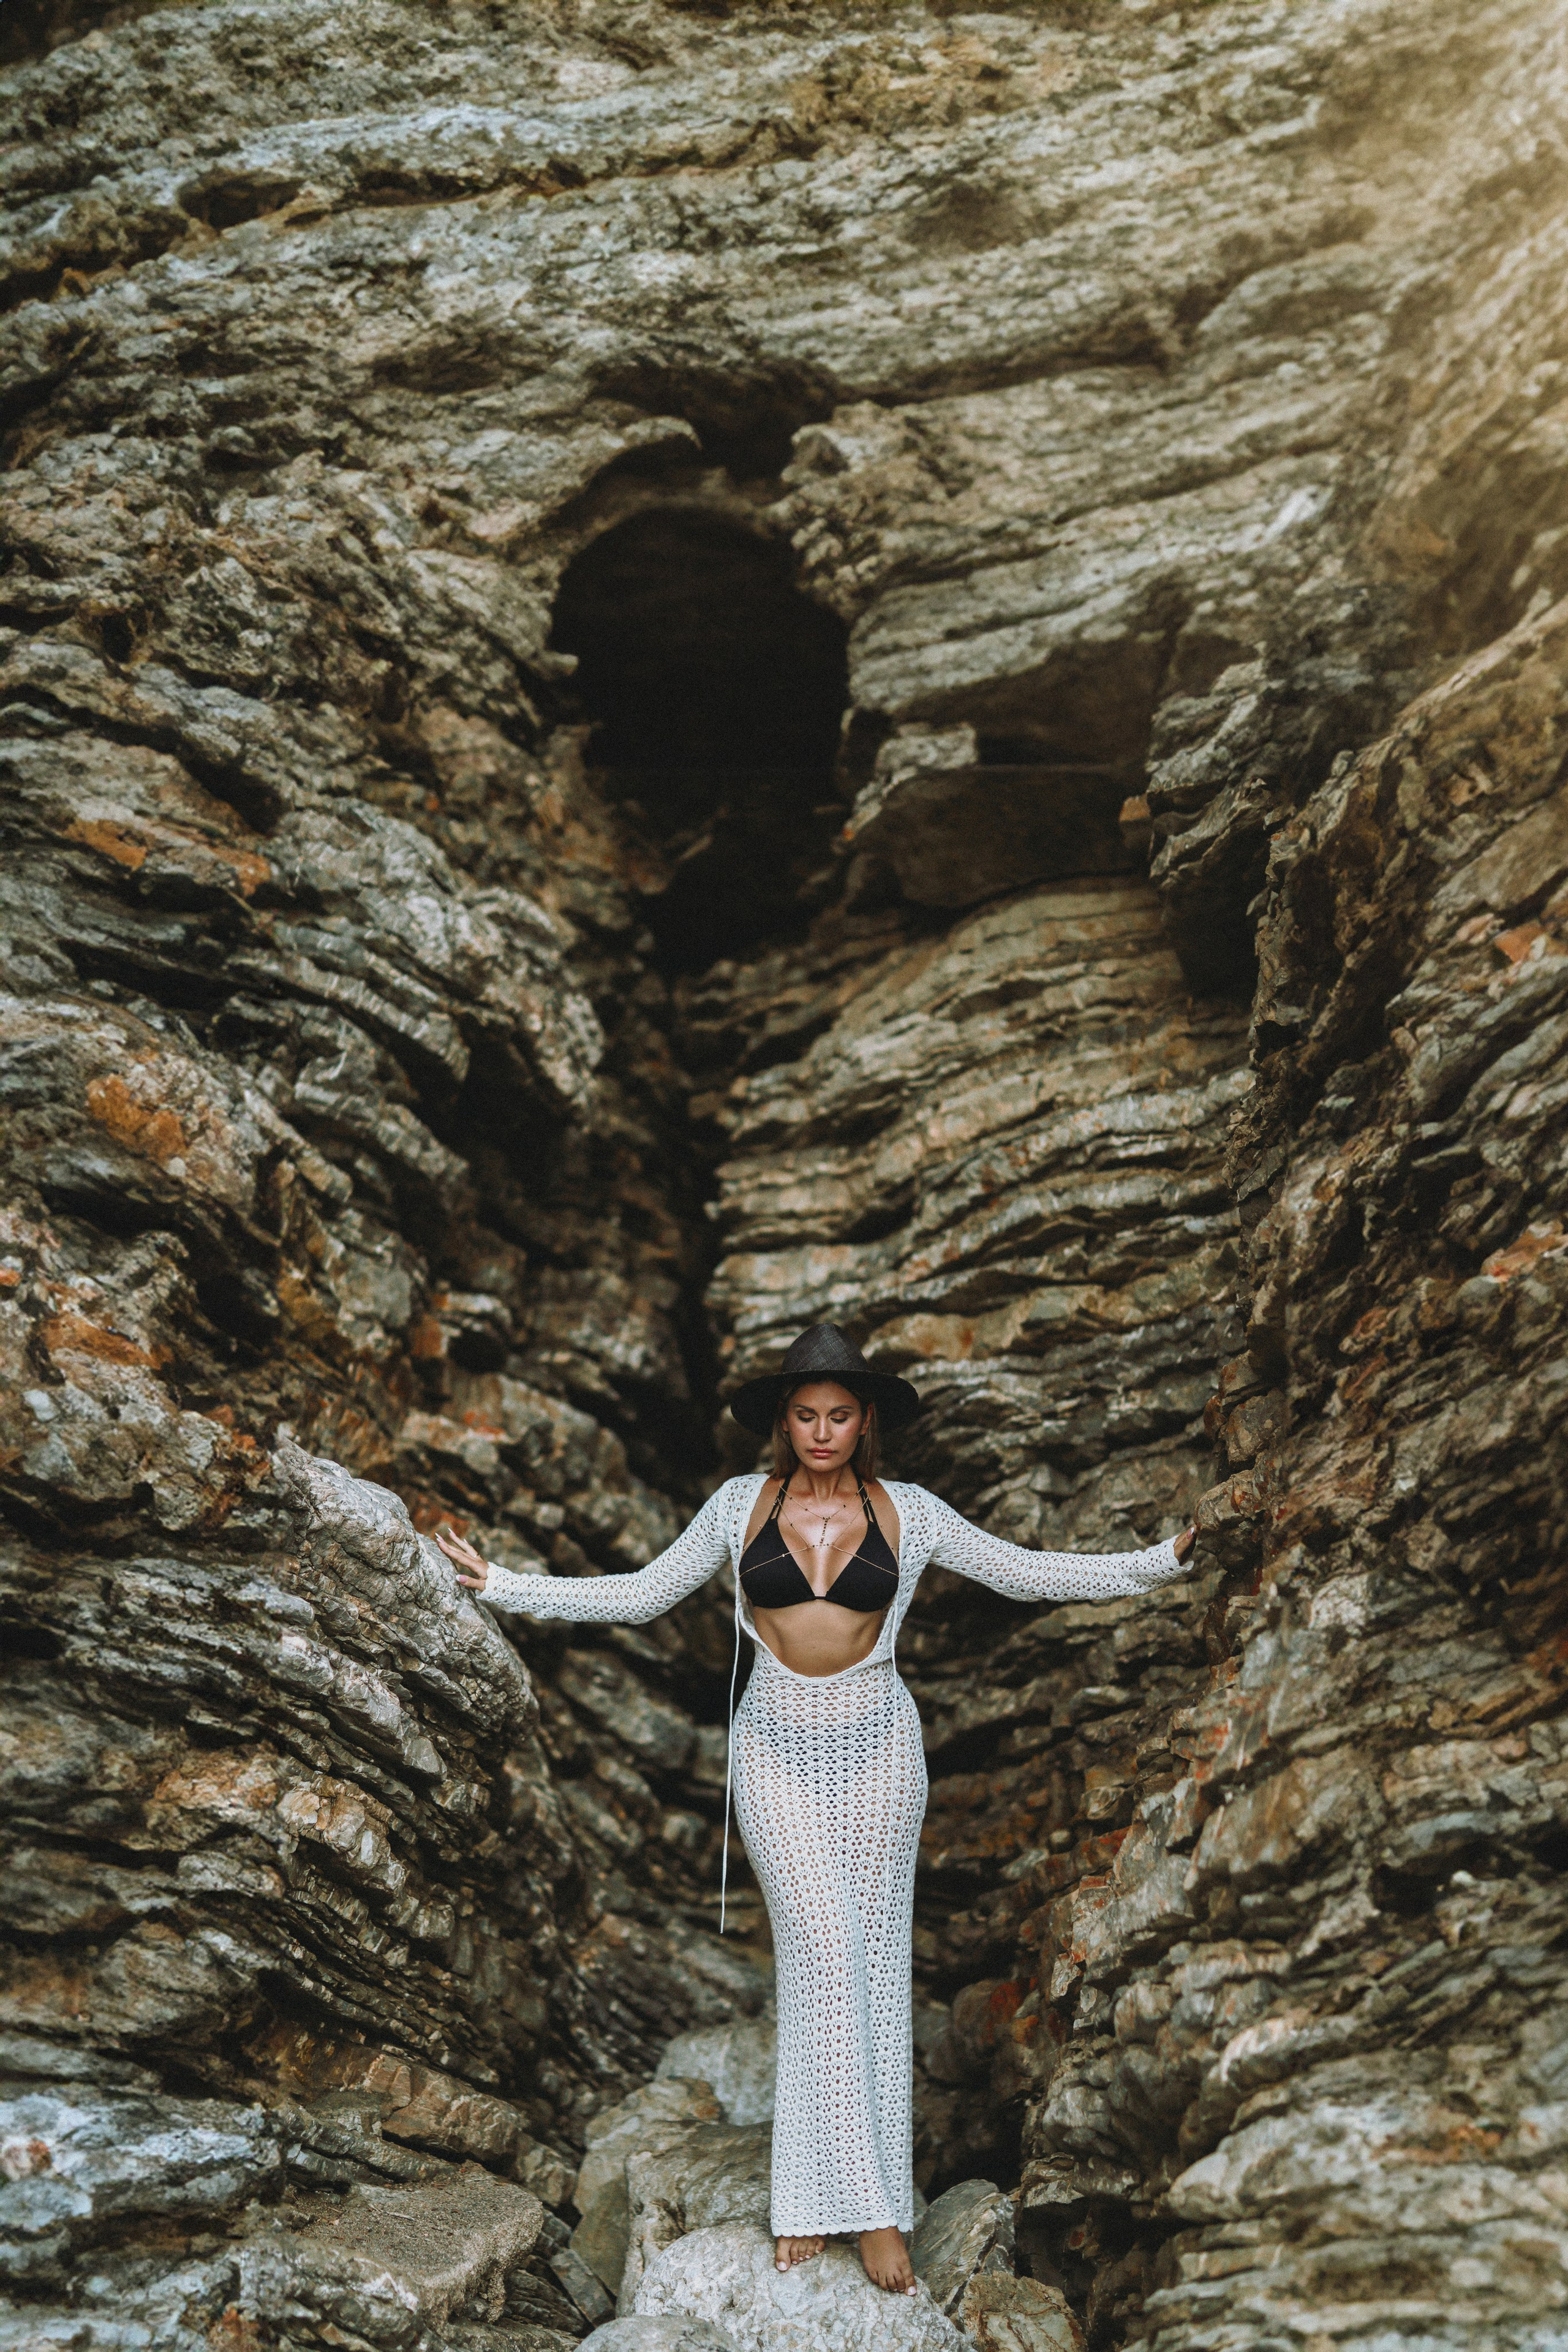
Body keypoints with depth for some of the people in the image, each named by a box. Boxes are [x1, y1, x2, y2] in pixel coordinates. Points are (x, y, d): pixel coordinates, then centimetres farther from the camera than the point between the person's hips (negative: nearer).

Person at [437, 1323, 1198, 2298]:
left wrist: (1155, 1563, -6)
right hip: (777, 1748, -1)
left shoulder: (908, 1513, 0)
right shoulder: (742, 1505, 1)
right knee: (823, 1949, -10)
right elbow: (641, 1595, 5)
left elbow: (1028, 1572, 2)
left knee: (873, 1961, 0)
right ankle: (865, 2204, -4)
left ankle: (818, 2195, 9)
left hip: (875, 1746, 1)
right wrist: (502, 1584, 0)